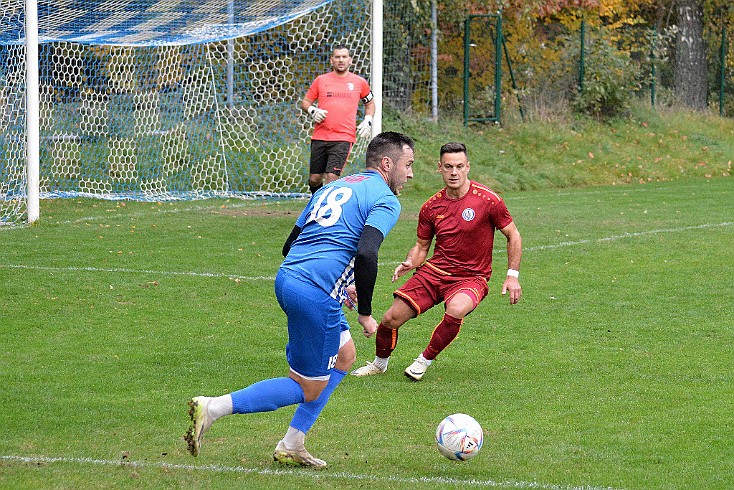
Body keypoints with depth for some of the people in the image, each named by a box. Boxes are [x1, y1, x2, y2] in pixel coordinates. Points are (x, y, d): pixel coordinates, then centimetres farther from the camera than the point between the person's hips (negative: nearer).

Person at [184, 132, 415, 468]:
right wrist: (365, 314, -11)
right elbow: (365, 254, -21)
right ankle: (212, 408, -10)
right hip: (315, 294, -9)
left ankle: (292, 447, 23)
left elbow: (290, 245, 23)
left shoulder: (332, 188, 23)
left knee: (344, 356, 25)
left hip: (286, 277, 9)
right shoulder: (385, 200, -4)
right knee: (308, 388, 2)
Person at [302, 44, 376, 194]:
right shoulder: (321, 80, 9)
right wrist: (313, 111, -5)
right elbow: (305, 102, 16)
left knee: (332, 177, -17)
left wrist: (367, 121, 9)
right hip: (320, 136, 2)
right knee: (314, 179, 6)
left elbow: (370, 103, 25)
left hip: (344, 138, -2)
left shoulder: (359, 82, 10)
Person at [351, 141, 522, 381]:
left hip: (471, 278, -3)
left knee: (456, 310, -37)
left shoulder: (487, 200, -9)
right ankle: (379, 363, 24)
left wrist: (512, 276, -4)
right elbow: (421, 246, 15)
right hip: (434, 271, 3)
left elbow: (513, 236, 2)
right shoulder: (431, 207, 2)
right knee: (391, 319, -9)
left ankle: (425, 361, -11)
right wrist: (409, 263, -6)